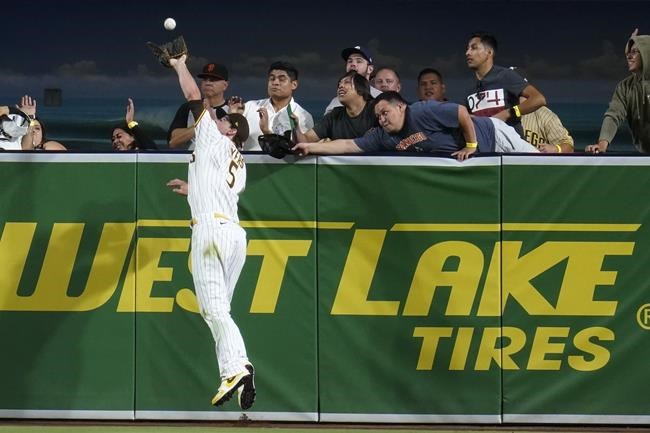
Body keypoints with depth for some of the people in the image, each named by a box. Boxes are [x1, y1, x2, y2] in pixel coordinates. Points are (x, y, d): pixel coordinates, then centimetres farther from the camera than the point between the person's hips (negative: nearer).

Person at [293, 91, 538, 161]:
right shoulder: (384, 137, -5)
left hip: (488, 135, -7)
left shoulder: (423, 112, -28)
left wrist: (471, 147, -21)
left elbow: (462, 113, -27)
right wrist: (311, 148, -18)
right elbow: (349, 145, -8)